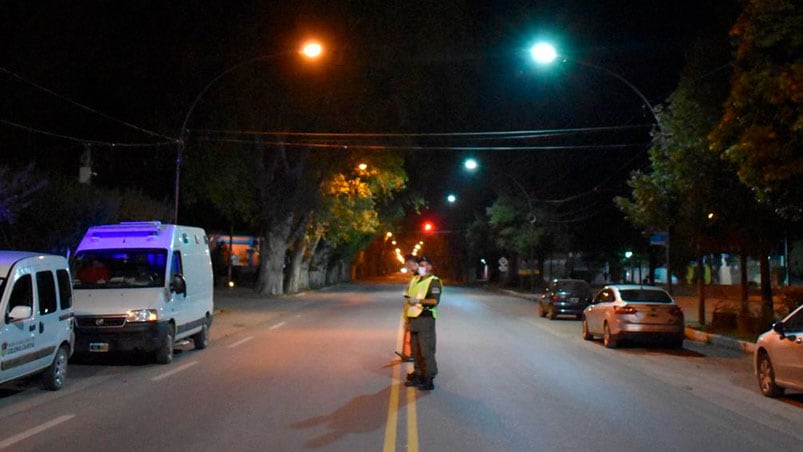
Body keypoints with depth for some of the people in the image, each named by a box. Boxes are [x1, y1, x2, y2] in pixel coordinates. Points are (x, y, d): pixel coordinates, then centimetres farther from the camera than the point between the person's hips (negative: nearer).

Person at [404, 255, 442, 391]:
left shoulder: (434, 281, -7)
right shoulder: (417, 281, 19)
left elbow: (434, 300, -18)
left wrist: (418, 301, -15)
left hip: (426, 319, -8)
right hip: (414, 319, 8)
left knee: (426, 350, -8)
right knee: (416, 350, 12)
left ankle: (429, 380, -4)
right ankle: (418, 376, 20)